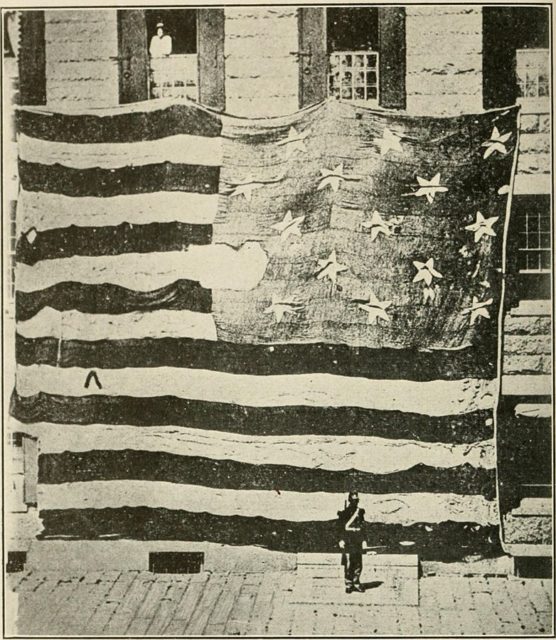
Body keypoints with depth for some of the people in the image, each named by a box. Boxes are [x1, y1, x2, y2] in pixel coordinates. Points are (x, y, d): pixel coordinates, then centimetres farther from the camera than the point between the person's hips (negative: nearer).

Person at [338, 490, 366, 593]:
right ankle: (348, 585, 4)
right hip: (348, 542, -4)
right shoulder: (344, 513, -1)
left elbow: (363, 526, 17)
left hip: (358, 542, 4)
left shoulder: (360, 512, 12)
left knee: (358, 564, 5)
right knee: (348, 564, -3)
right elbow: (341, 527, -3)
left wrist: (363, 539, 14)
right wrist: (341, 540, -10)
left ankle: (356, 583, 16)